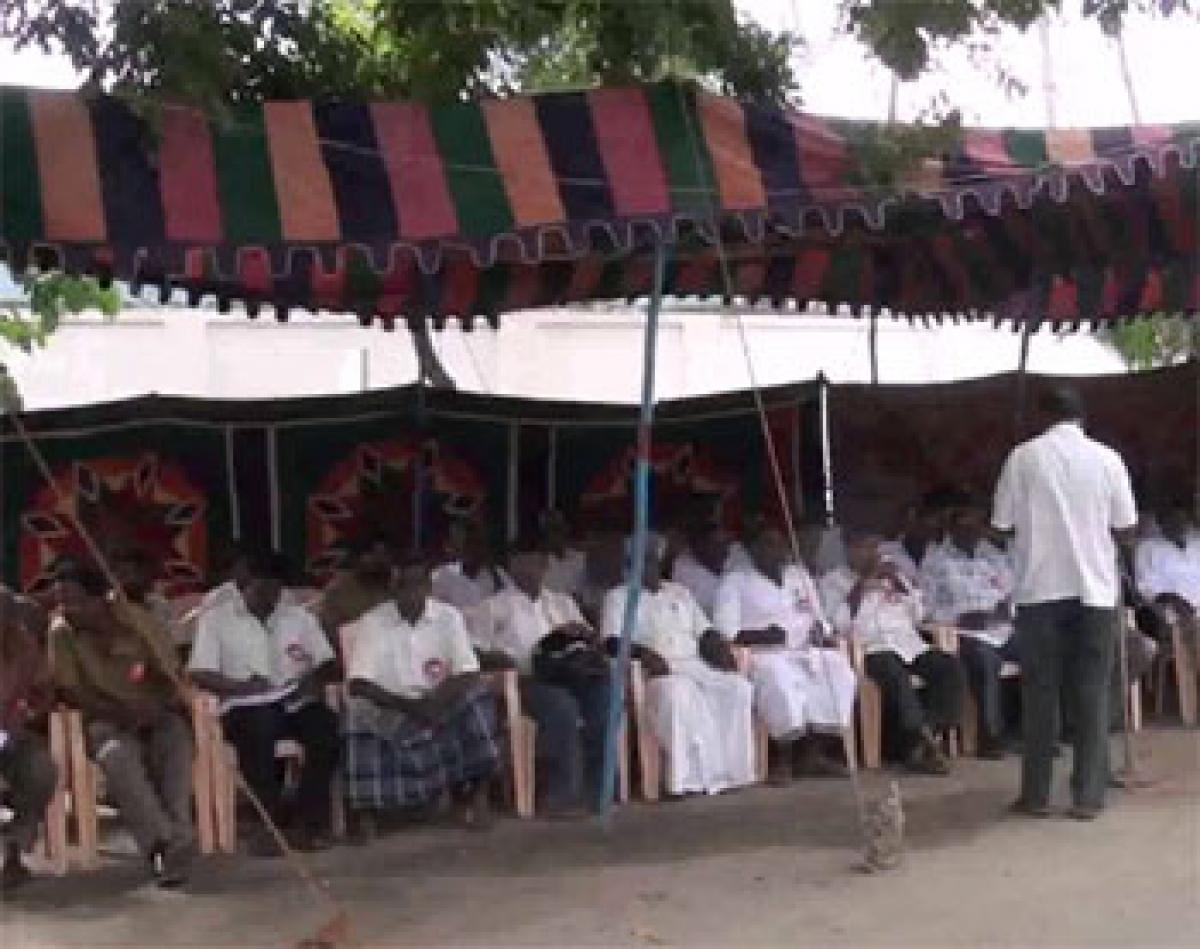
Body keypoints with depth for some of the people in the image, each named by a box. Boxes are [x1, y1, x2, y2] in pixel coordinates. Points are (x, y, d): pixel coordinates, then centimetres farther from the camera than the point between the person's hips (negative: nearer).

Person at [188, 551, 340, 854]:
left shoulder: (299, 616, 19)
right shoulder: (216, 618, 8)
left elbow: (329, 664, 15)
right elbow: (200, 675, -3)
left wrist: (316, 678, -8)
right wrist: (240, 686, -20)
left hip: (297, 703, 3)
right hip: (246, 707, -3)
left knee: (326, 726, -29)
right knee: (259, 731, -37)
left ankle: (307, 820, -20)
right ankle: (271, 822, -26)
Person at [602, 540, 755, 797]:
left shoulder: (680, 592, 28)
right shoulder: (619, 596, 13)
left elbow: (706, 631, 21)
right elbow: (613, 640, -3)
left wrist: (723, 650, -1)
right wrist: (643, 652, -22)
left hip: (695, 664, 5)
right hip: (655, 670, -5)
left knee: (740, 688, -23)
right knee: (677, 695, -39)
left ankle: (731, 770, -25)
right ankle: (694, 776, -37)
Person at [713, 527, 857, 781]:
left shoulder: (799, 575, 23)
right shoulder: (735, 582, 6)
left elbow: (818, 617, 24)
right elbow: (724, 632, -5)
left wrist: (820, 632, 1)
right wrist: (759, 635, -20)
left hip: (806, 649, 5)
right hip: (763, 654, -5)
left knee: (837, 666, -26)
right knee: (780, 676, -39)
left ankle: (814, 751, -23)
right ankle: (783, 757, -30)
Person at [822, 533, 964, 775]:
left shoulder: (888, 574, 26)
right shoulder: (832, 582, 12)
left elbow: (917, 614, 18)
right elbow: (838, 624, -4)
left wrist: (897, 581, 5)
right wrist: (860, 588, -9)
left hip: (910, 644, 5)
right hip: (870, 649, -5)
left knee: (951, 668, -22)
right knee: (895, 674, -38)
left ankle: (918, 741, -24)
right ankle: (922, 740, -31)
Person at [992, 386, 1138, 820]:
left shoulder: (1023, 457, -1)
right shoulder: (1107, 458, 1)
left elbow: (1003, 526, 1)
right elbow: (1126, 531, 2)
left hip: (1039, 589, 0)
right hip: (1095, 589, 0)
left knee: (1040, 693, 6)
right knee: (1091, 693, 5)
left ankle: (1036, 794, 10)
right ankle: (1088, 795, 4)